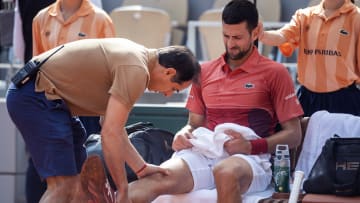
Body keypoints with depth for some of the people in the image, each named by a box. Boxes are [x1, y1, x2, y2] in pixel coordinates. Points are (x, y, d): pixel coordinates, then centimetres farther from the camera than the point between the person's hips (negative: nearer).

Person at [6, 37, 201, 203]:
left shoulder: (136, 55, 13)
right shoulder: (136, 70, -18)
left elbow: (114, 128, 18)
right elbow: (110, 135, -22)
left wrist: (142, 168, 17)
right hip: (35, 97, -11)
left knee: (80, 185, 10)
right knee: (63, 185, -17)